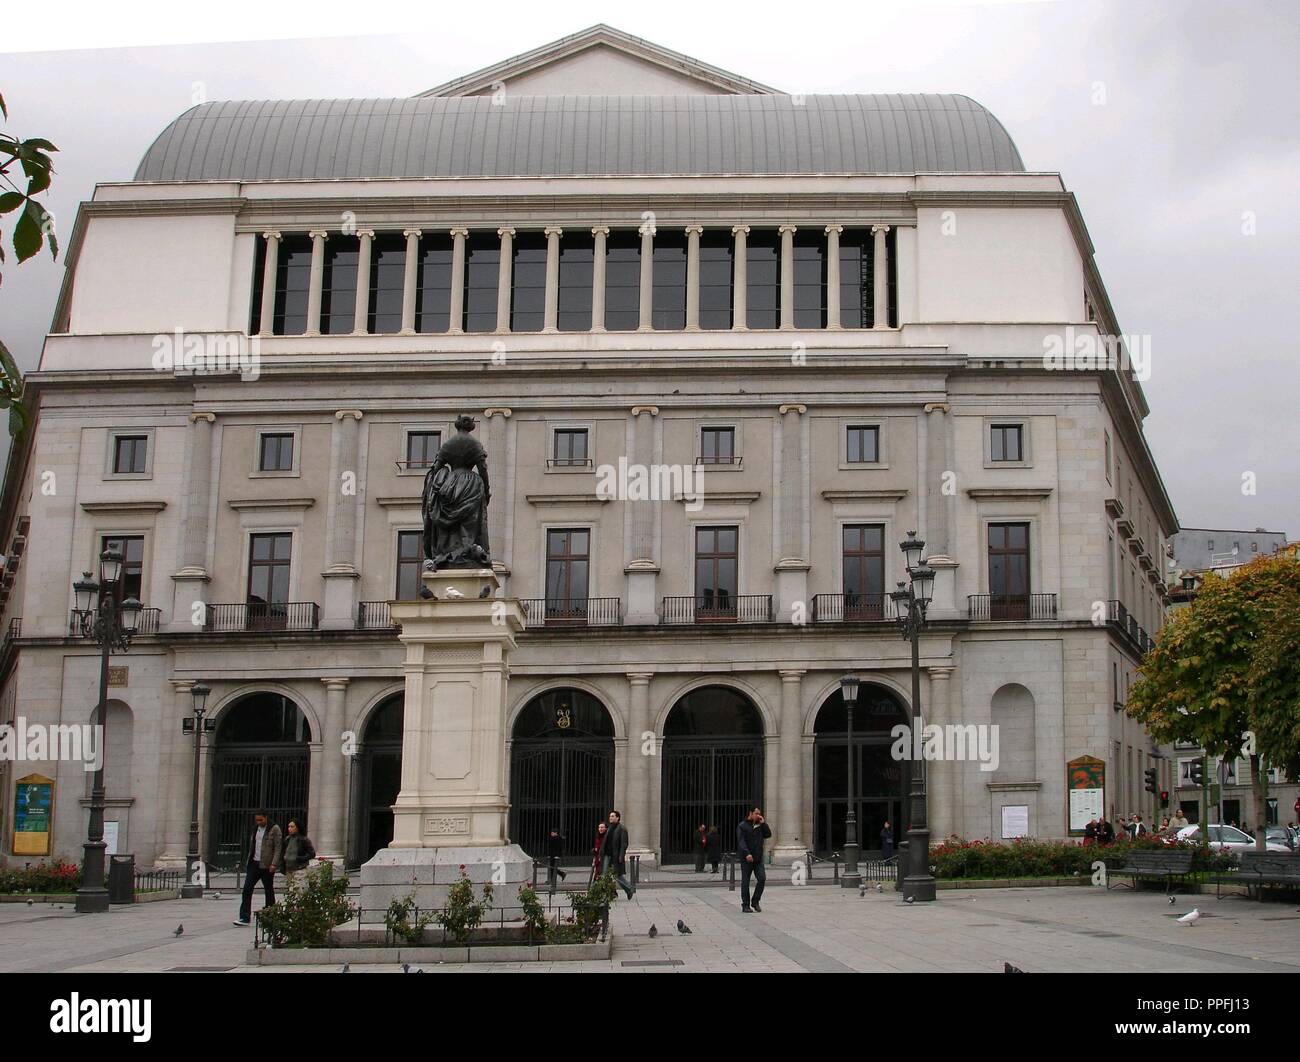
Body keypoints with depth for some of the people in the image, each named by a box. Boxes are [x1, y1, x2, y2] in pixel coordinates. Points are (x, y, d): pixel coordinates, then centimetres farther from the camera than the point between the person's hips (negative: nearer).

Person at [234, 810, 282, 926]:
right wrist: (249, 862, 15)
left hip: (266, 866, -5)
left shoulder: (274, 829, -6)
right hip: (254, 864, 5)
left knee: (269, 891, 4)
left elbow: (278, 848, -10)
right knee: (247, 889, -5)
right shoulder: (255, 829, 13)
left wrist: (274, 864, -18)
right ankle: (244, 917, -6)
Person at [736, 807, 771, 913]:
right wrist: (747, 853, -26)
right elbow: (741, 841, -13)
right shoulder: (742, 826, -3)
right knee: (745, 882, 1)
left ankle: (755, 902, 6)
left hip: (758, 858, 5)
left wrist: (763, 823, -2)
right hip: (746, 859, -5)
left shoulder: (760, 826, 15)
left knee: (762, 878, -7)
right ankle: (745, 905, 7)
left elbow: (768, 834, 7)